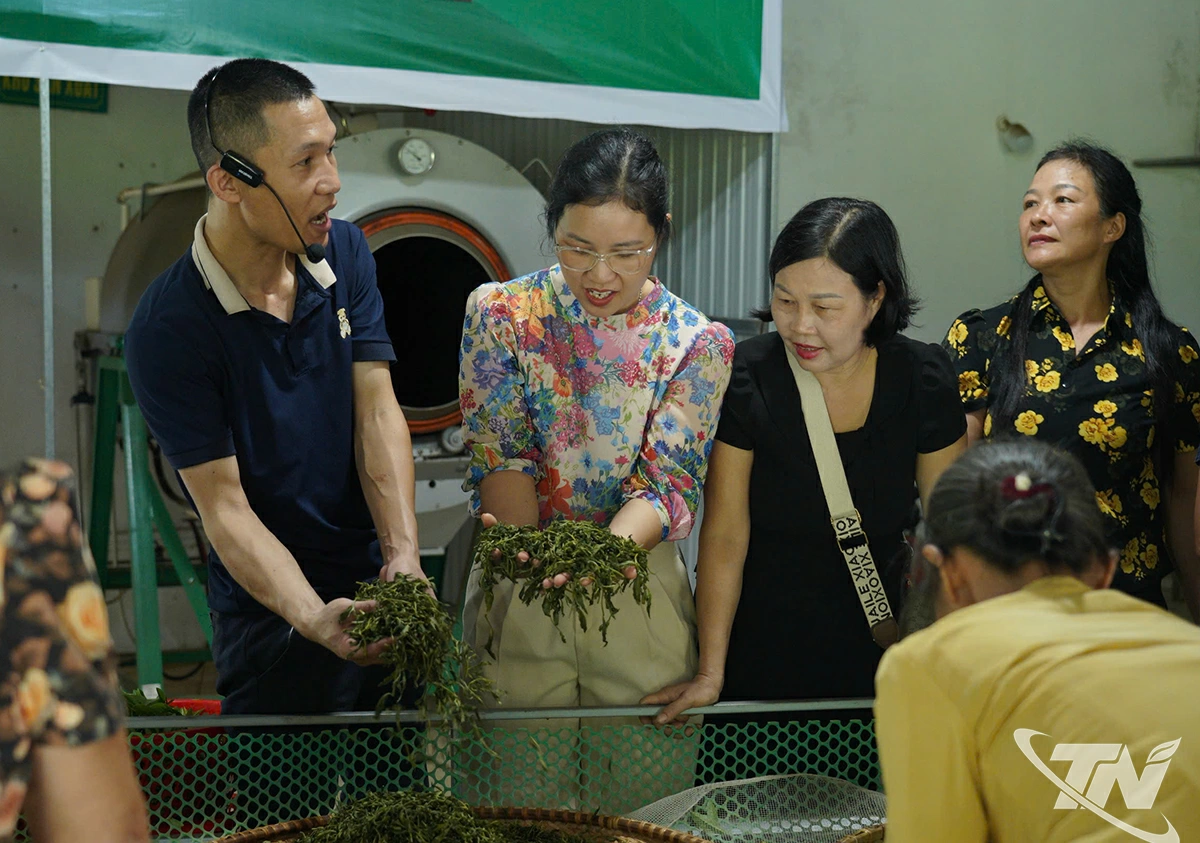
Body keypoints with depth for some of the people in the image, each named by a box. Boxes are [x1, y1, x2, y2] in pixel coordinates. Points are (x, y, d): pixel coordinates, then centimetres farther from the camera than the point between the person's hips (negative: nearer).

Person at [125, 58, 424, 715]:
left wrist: (404, 556, -21)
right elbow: (224, 506, -19)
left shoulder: (344, 253, -2)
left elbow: (377, 410, -8)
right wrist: (314, 618, -33)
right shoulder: (167, 331, -19)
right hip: (275, 619, -5)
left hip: (381, 587, 5)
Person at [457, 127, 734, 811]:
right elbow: (501, 457, -7)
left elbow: (665, 483, -10)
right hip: (520, 597, 0)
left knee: (646, 800, 8)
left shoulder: (698, 344, -3)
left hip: (640, 595, 0)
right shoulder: (502, 314, -2)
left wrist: (610, 550, -31)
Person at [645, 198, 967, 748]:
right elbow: (725, 537, -11)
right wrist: (709, 673, -10)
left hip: (876, 660, 2)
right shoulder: (747, 378, -13)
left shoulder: (923, 381, -7)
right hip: (760, 657, -1)